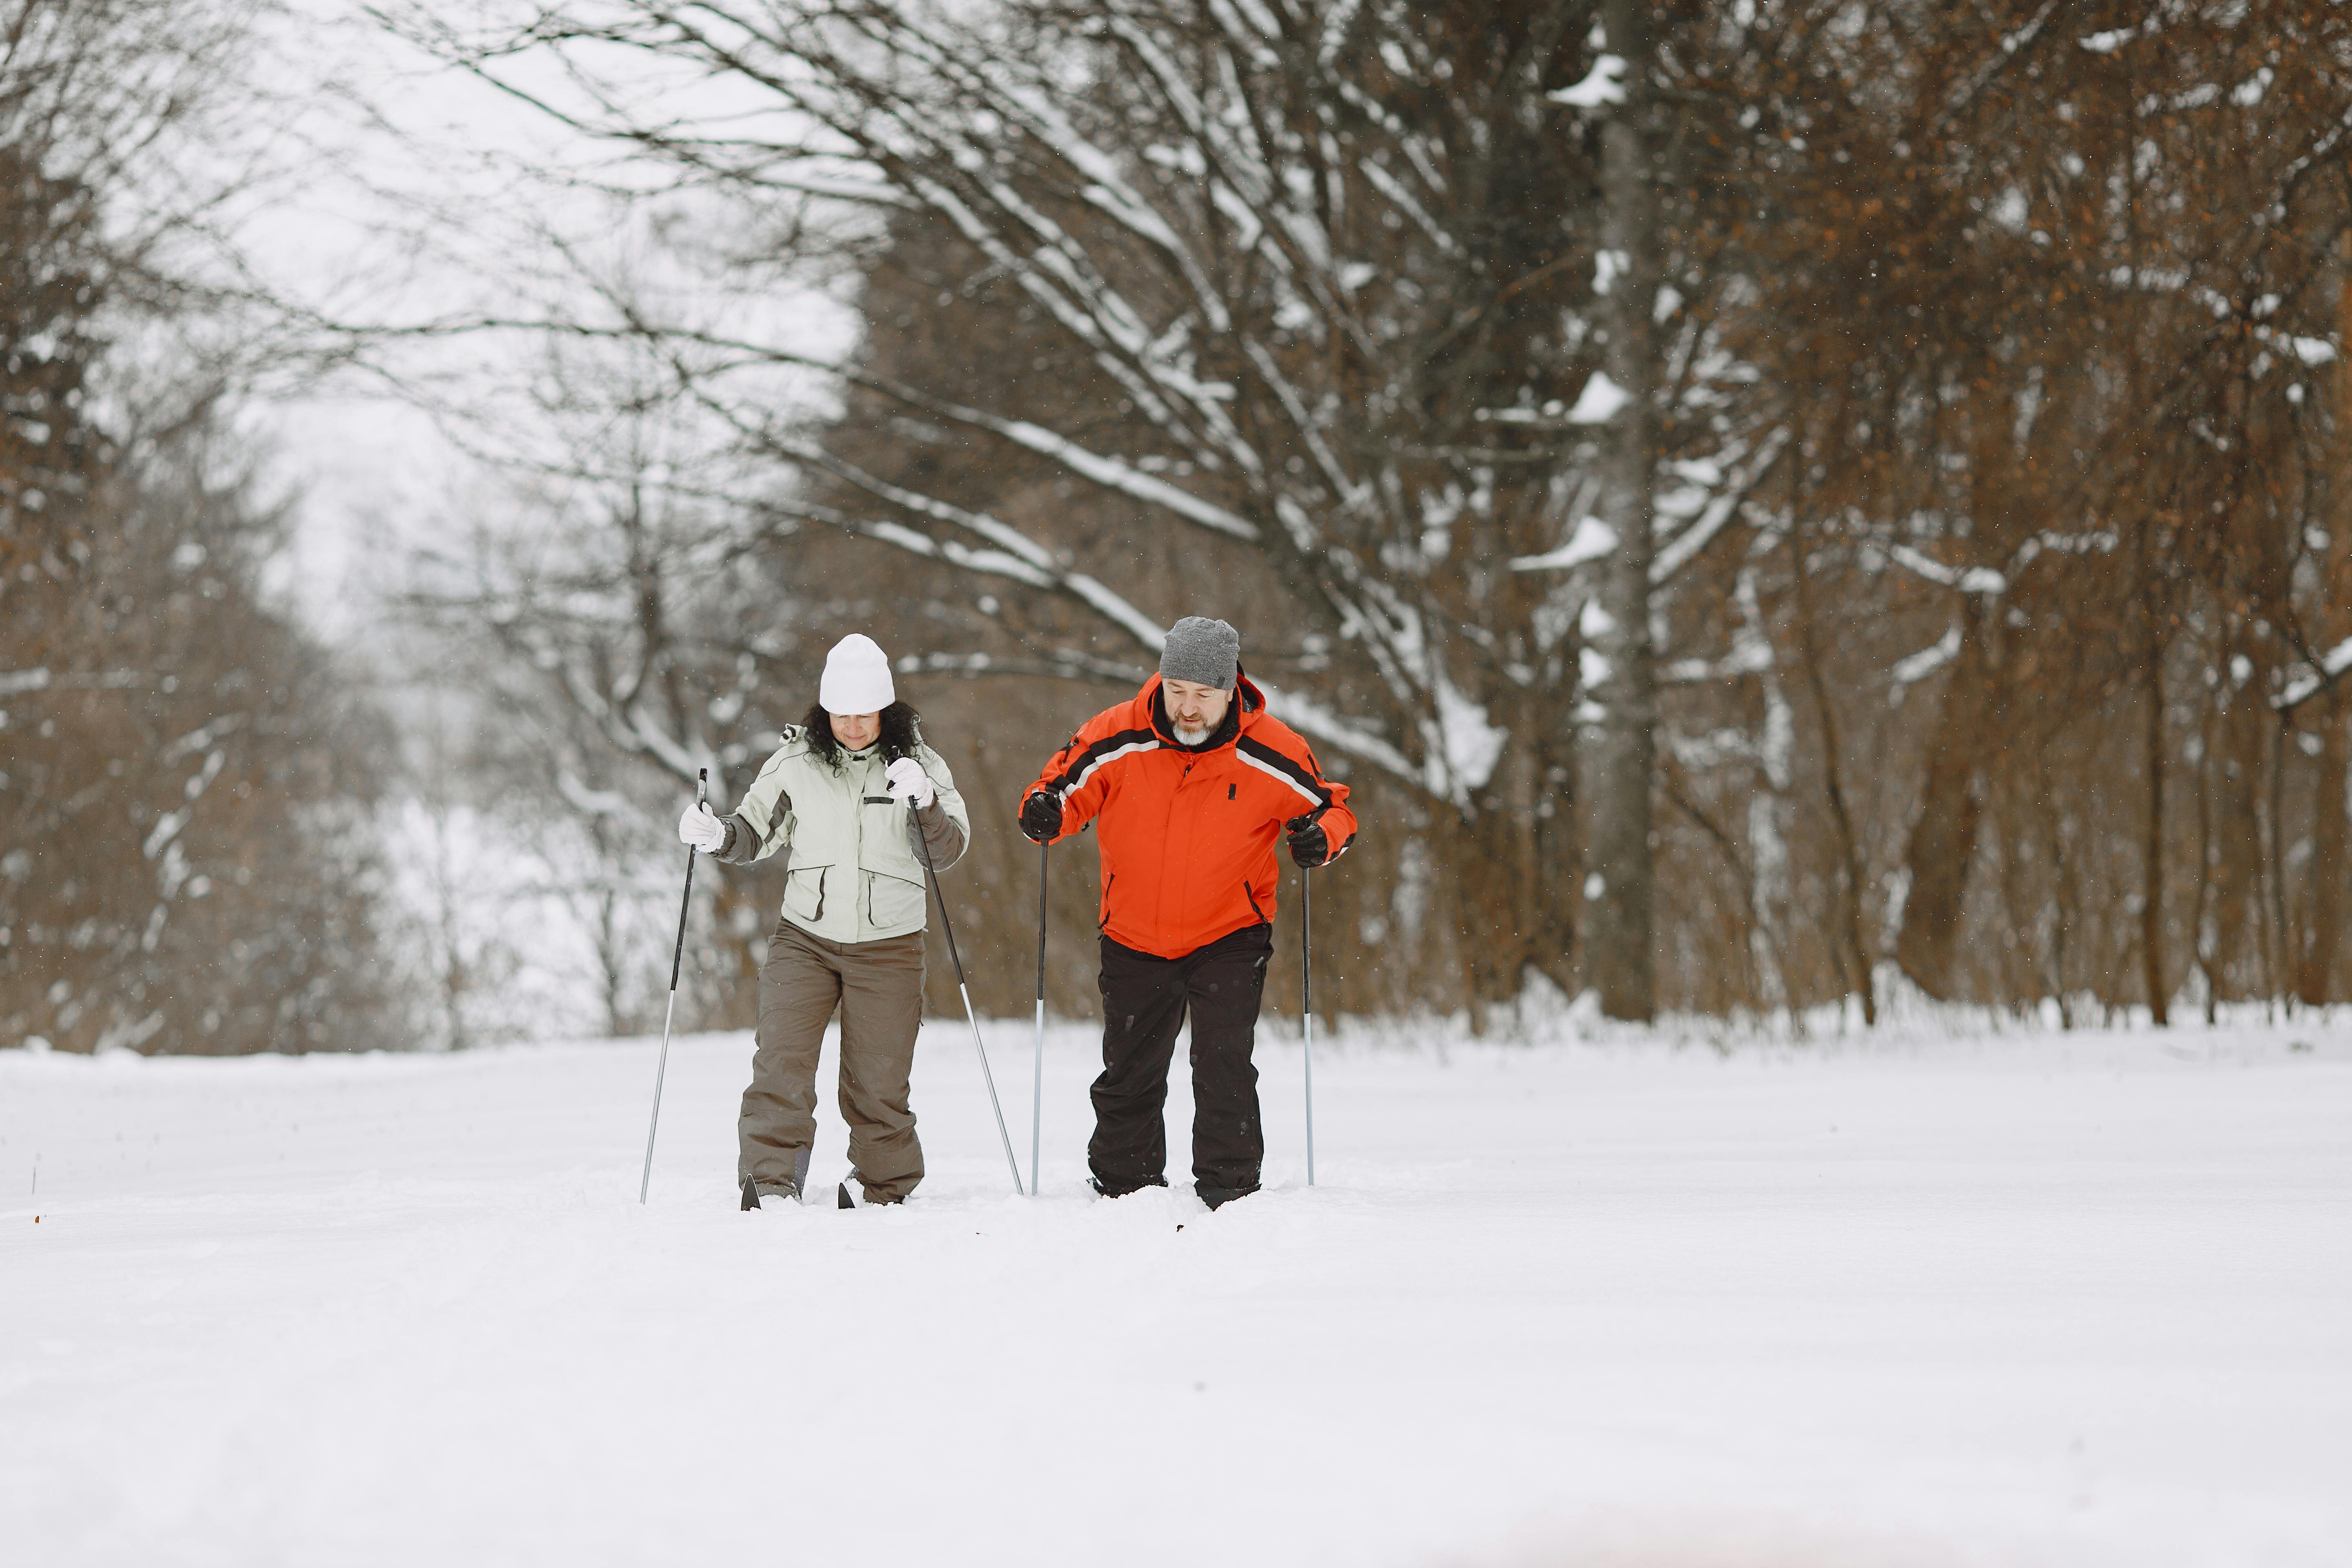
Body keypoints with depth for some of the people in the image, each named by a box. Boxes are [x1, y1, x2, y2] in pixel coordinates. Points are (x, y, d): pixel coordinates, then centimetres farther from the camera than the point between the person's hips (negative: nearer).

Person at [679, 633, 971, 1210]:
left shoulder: (918, 765, -3)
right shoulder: (796, 762, 0)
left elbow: (948, 851, -10)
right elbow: (756, 832, 10)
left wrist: (924, 805, -28)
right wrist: (719, 836, -11)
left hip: (888, 946, -1)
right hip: (805, 939, 1)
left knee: (877, 1078, 3)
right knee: (781, 1062, -12)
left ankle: (882, 1184, 21)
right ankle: (770, 1183, -9)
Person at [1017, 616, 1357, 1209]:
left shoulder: (1270, 754, -15)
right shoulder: (1117, 739, -14)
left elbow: (1330, 805, -2)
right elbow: (1066, 784, -2)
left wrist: (1323, 836, -23)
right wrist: (1045, 810, -24)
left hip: (1229, 937, -2)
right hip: (1134, 940, 2)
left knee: (1224, 1066, -16)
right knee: (1128, 1076, 14)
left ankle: (1229, 1194, -9)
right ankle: (1124, 1188, 30)